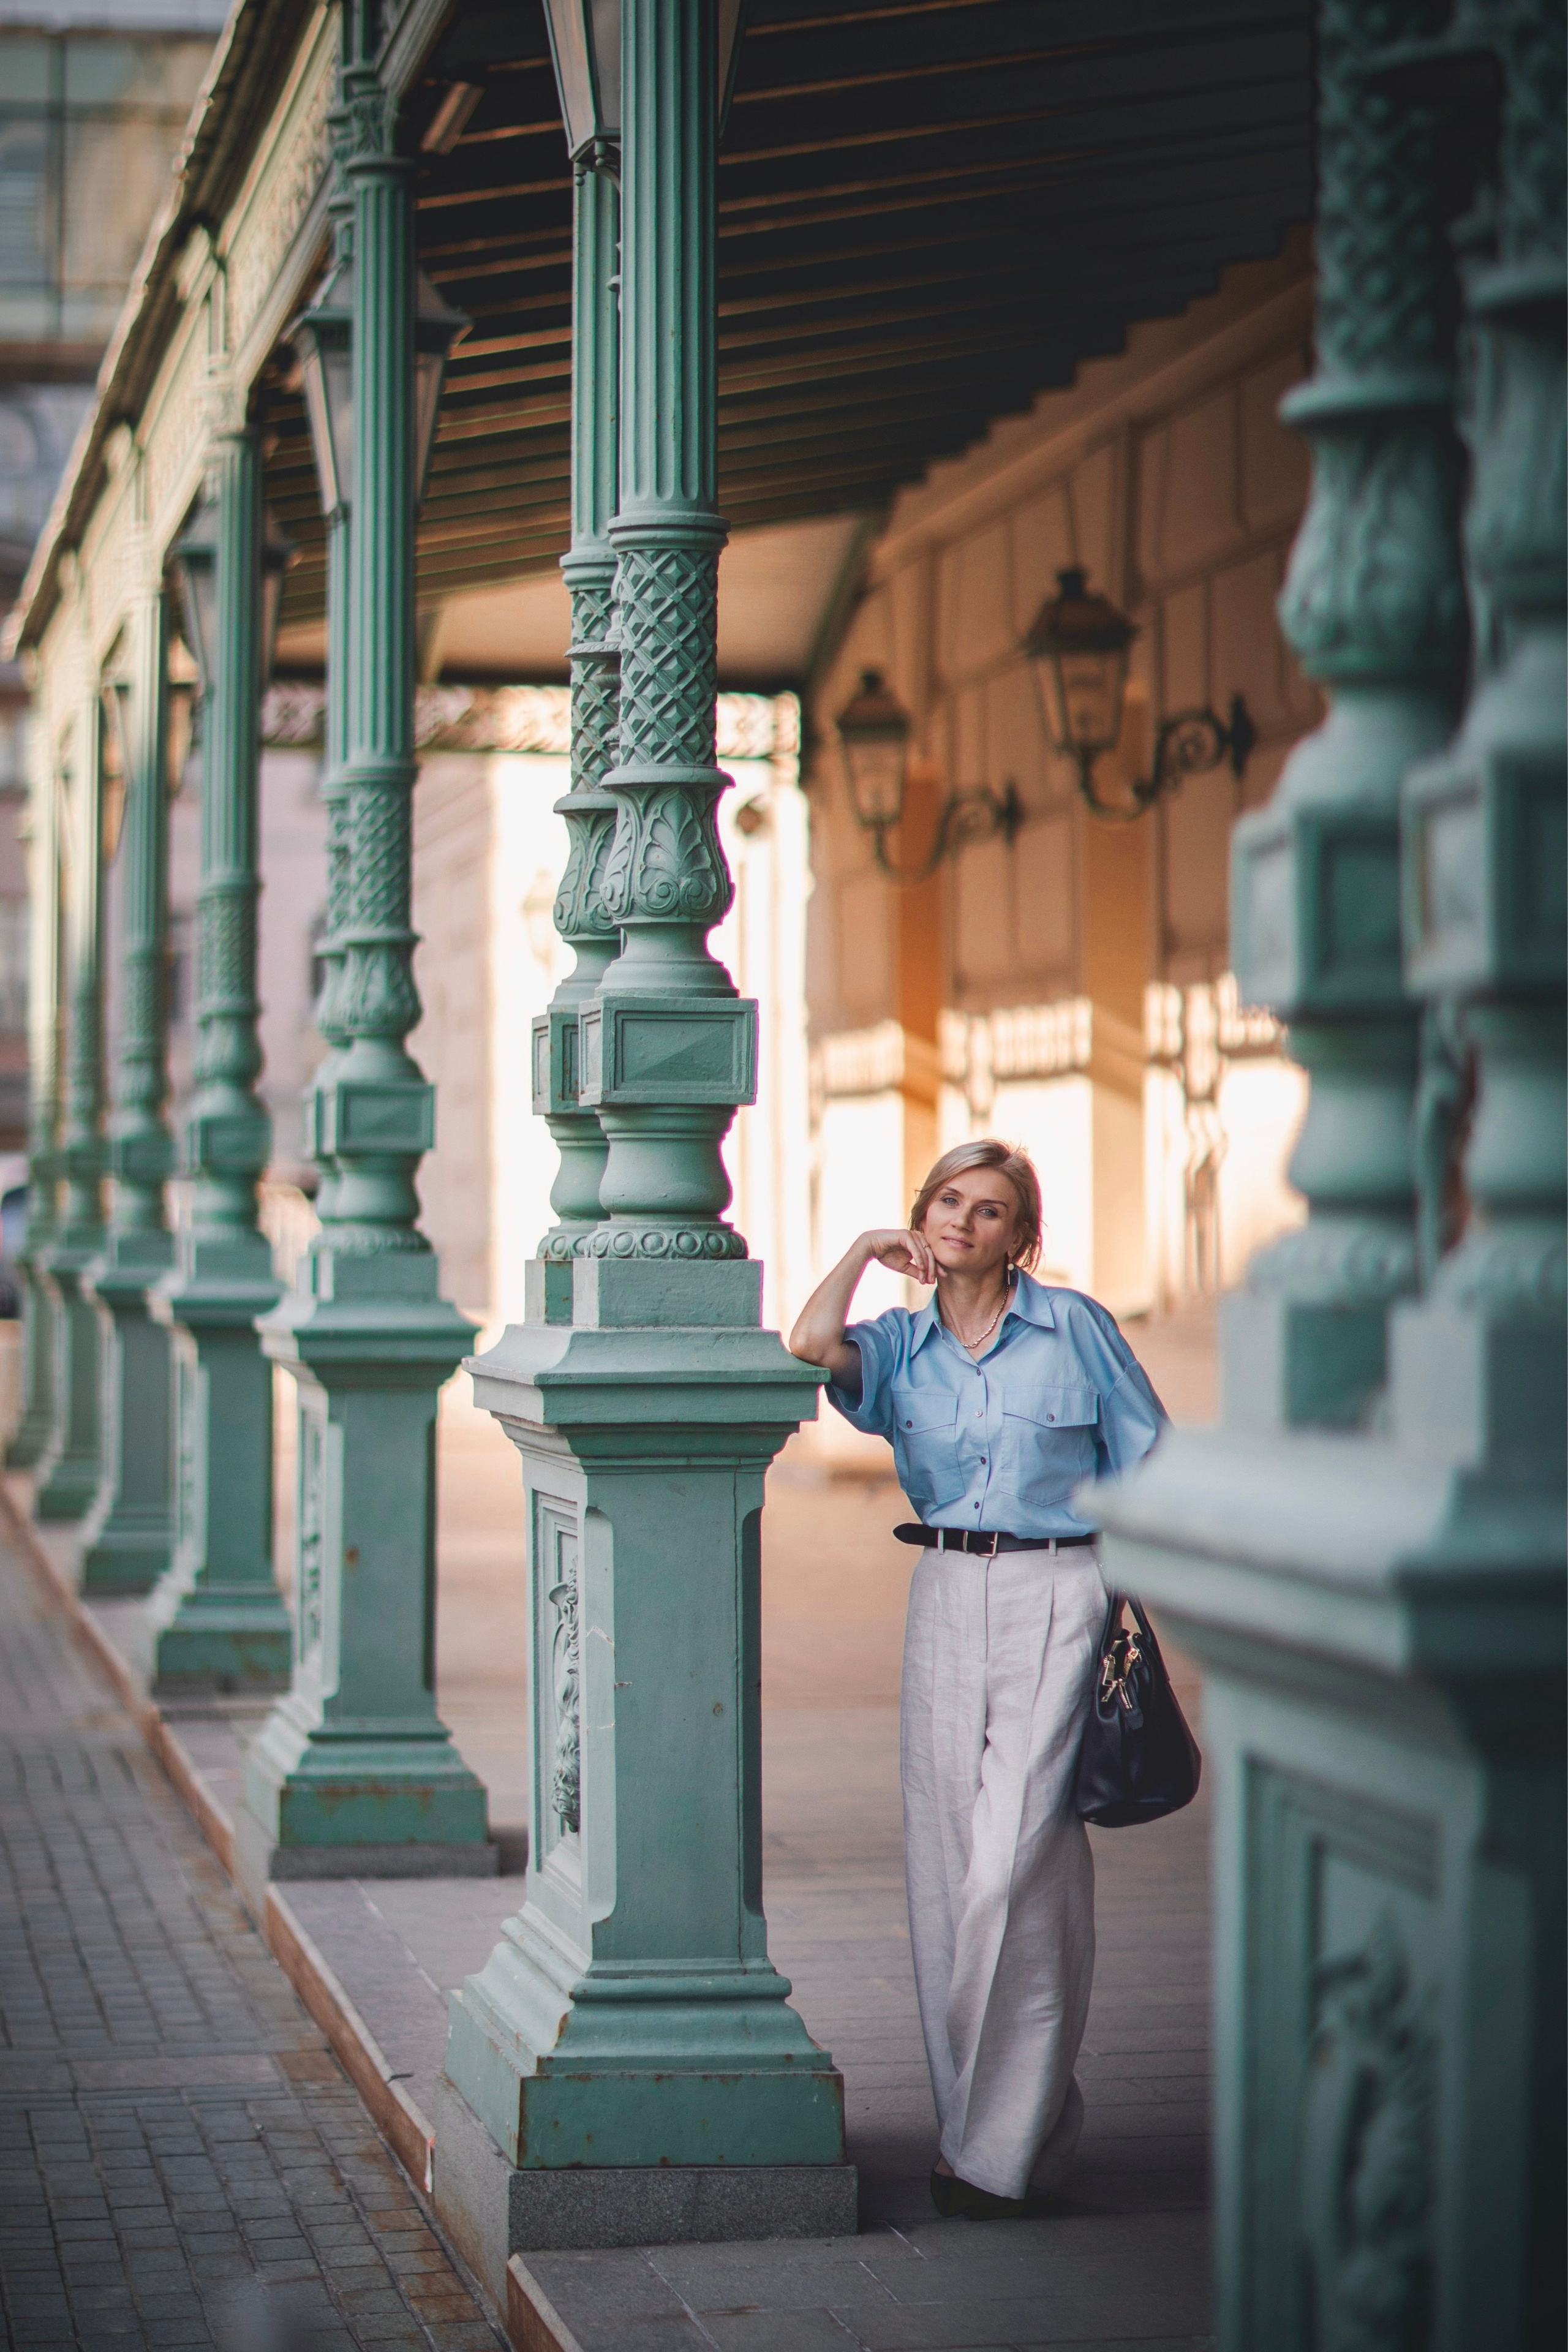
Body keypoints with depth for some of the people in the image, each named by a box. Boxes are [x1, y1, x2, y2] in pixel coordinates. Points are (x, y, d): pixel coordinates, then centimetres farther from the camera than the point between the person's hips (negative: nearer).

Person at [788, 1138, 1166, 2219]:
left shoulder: (1075, 1325, 1)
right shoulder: (903, 1347, 10)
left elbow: (1147, 1466, 5)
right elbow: (812, 1346, -12)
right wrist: (866, 1249, 0)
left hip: (1060, 1595, -4)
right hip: (947, 1600, 4)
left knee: (1018, 1860, -11)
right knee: (945, 1863, 3)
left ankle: (1002, 2144, -6)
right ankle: (981, 2117, 14)